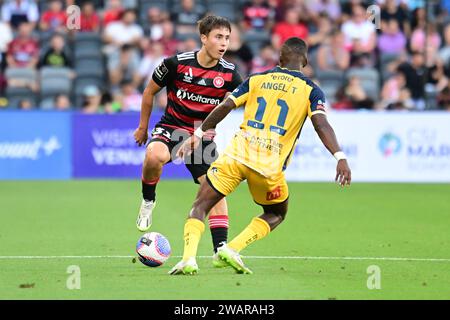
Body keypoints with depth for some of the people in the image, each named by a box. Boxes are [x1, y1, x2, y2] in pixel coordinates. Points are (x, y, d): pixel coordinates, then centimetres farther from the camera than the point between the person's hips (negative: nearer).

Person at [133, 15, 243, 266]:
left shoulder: (229, 73, -6)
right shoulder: (176, 63, -12)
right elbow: (150, 91, 4)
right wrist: (143, 127, 11)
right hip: (171, 127, -2)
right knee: (155, 155, -36)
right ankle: (148, 201, -6)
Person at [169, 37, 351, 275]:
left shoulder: (256, 79, 13)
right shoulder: (311, 90, 7)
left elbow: (225, 107, 7)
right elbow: (321, 124, -9)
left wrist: (198, 134, 13)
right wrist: (340, 157, -16)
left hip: (237, 154, 1)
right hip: (269, 165, -1)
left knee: (200, 207, 7)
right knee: (276, 215, 24)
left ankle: (188, 258, -16)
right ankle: (232, 249, 3)